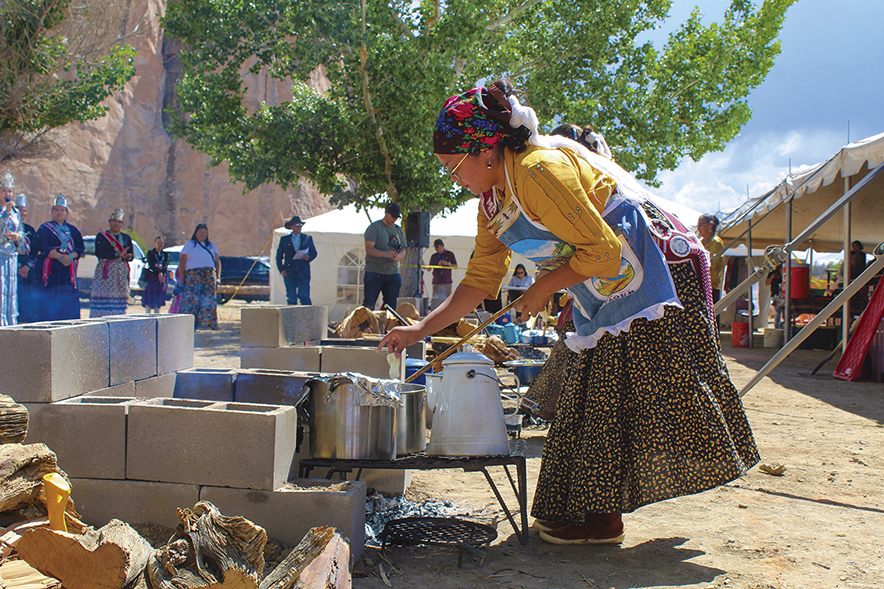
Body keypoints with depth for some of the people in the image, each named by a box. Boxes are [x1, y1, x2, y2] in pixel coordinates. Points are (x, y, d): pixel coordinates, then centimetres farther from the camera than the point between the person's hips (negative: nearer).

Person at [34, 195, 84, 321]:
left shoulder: (73, 230, 16)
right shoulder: (44, 228, 7)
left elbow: (81, 248, 7)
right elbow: (42, 247, -7)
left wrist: (69, 256, -13)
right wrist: (58, 256, -20)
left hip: (68, 269, 3)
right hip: (49, 270, -3)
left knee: (69, 300, -3)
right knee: (48, 300, -8)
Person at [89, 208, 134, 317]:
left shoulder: (126, 238, 17)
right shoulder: (101, 236, 4)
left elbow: (132, 254, 12)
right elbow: (100, 254, -8)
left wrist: (127, 256, -12)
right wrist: (117, 255, -15)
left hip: (122, 272, 4)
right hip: (105, 271, -4)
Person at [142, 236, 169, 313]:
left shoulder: (165, 255, 15)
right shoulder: (150, 253, 5)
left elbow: (166, 266, 1)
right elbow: (151, 264, -8)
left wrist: (161, 273, -19)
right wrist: (158, 273, -21)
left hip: (161, 278, 3)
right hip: (151, 277, -3)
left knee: (158, 299, 3)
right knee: (149, 297, -8)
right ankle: (148, 314, -8)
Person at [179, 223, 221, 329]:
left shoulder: (211, 245, 22)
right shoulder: (189, 244, 12)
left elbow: (218, 262, 19)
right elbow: (181, 261, 5)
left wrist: (218, 277, 6)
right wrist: (181, 277, -5)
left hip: (209, 276, 3)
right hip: (192, 276, -3)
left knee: (209, 300, -6)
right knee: (191, 298, -12)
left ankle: (211, 324, -5)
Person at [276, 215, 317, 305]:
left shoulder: (307, 238, 12)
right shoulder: (284, 239, 11)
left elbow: (314, 253, 13)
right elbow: (279, 256, 10)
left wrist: (309, 257, -10)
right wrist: (281, 270, -3)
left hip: (303, 273, -1)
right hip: (289, 273, 1)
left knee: (305, 296, -9)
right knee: (291, 297, 1)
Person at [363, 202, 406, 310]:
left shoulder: (399, 230, 16)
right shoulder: (374, 227, -2)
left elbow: (403, 250, 14)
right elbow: (369, 249, -11)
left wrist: (398, 256, -11)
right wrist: (385, 254, -27)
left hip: (393, 273, 5)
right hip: (374, 272, -5)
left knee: (392, 305, 5)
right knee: (369, 305, -6)